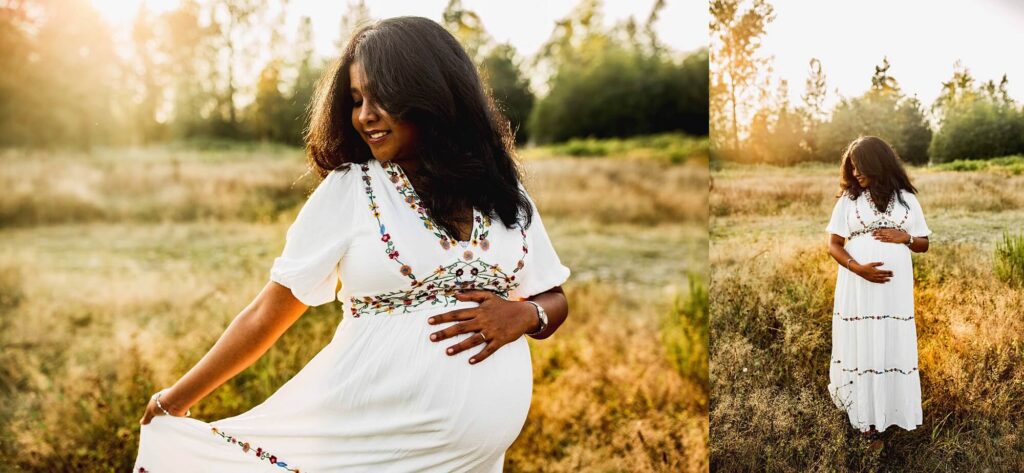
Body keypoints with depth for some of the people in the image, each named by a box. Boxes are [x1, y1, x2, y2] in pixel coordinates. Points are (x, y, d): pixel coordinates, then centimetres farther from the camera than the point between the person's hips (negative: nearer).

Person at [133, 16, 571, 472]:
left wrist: (523, 315, -10)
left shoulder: (503, 193, 4)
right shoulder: (348, 190, -3)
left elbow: (553, 300, 12)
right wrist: (175, 400, 4)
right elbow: (267, 312, 1)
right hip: (371, 430, -2)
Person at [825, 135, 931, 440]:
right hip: (857, 287, -1)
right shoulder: (848, 200, 2)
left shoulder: (906, 199, 5)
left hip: (895, 288, 1)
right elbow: (833, 244, 0)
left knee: (894, 350, 3)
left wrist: (905, 237, -10)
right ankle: (867, 418, 11)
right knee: (860, 348, 2)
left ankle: (890, 413, 15)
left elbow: (924, 244, 12)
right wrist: (859, 268, -17)